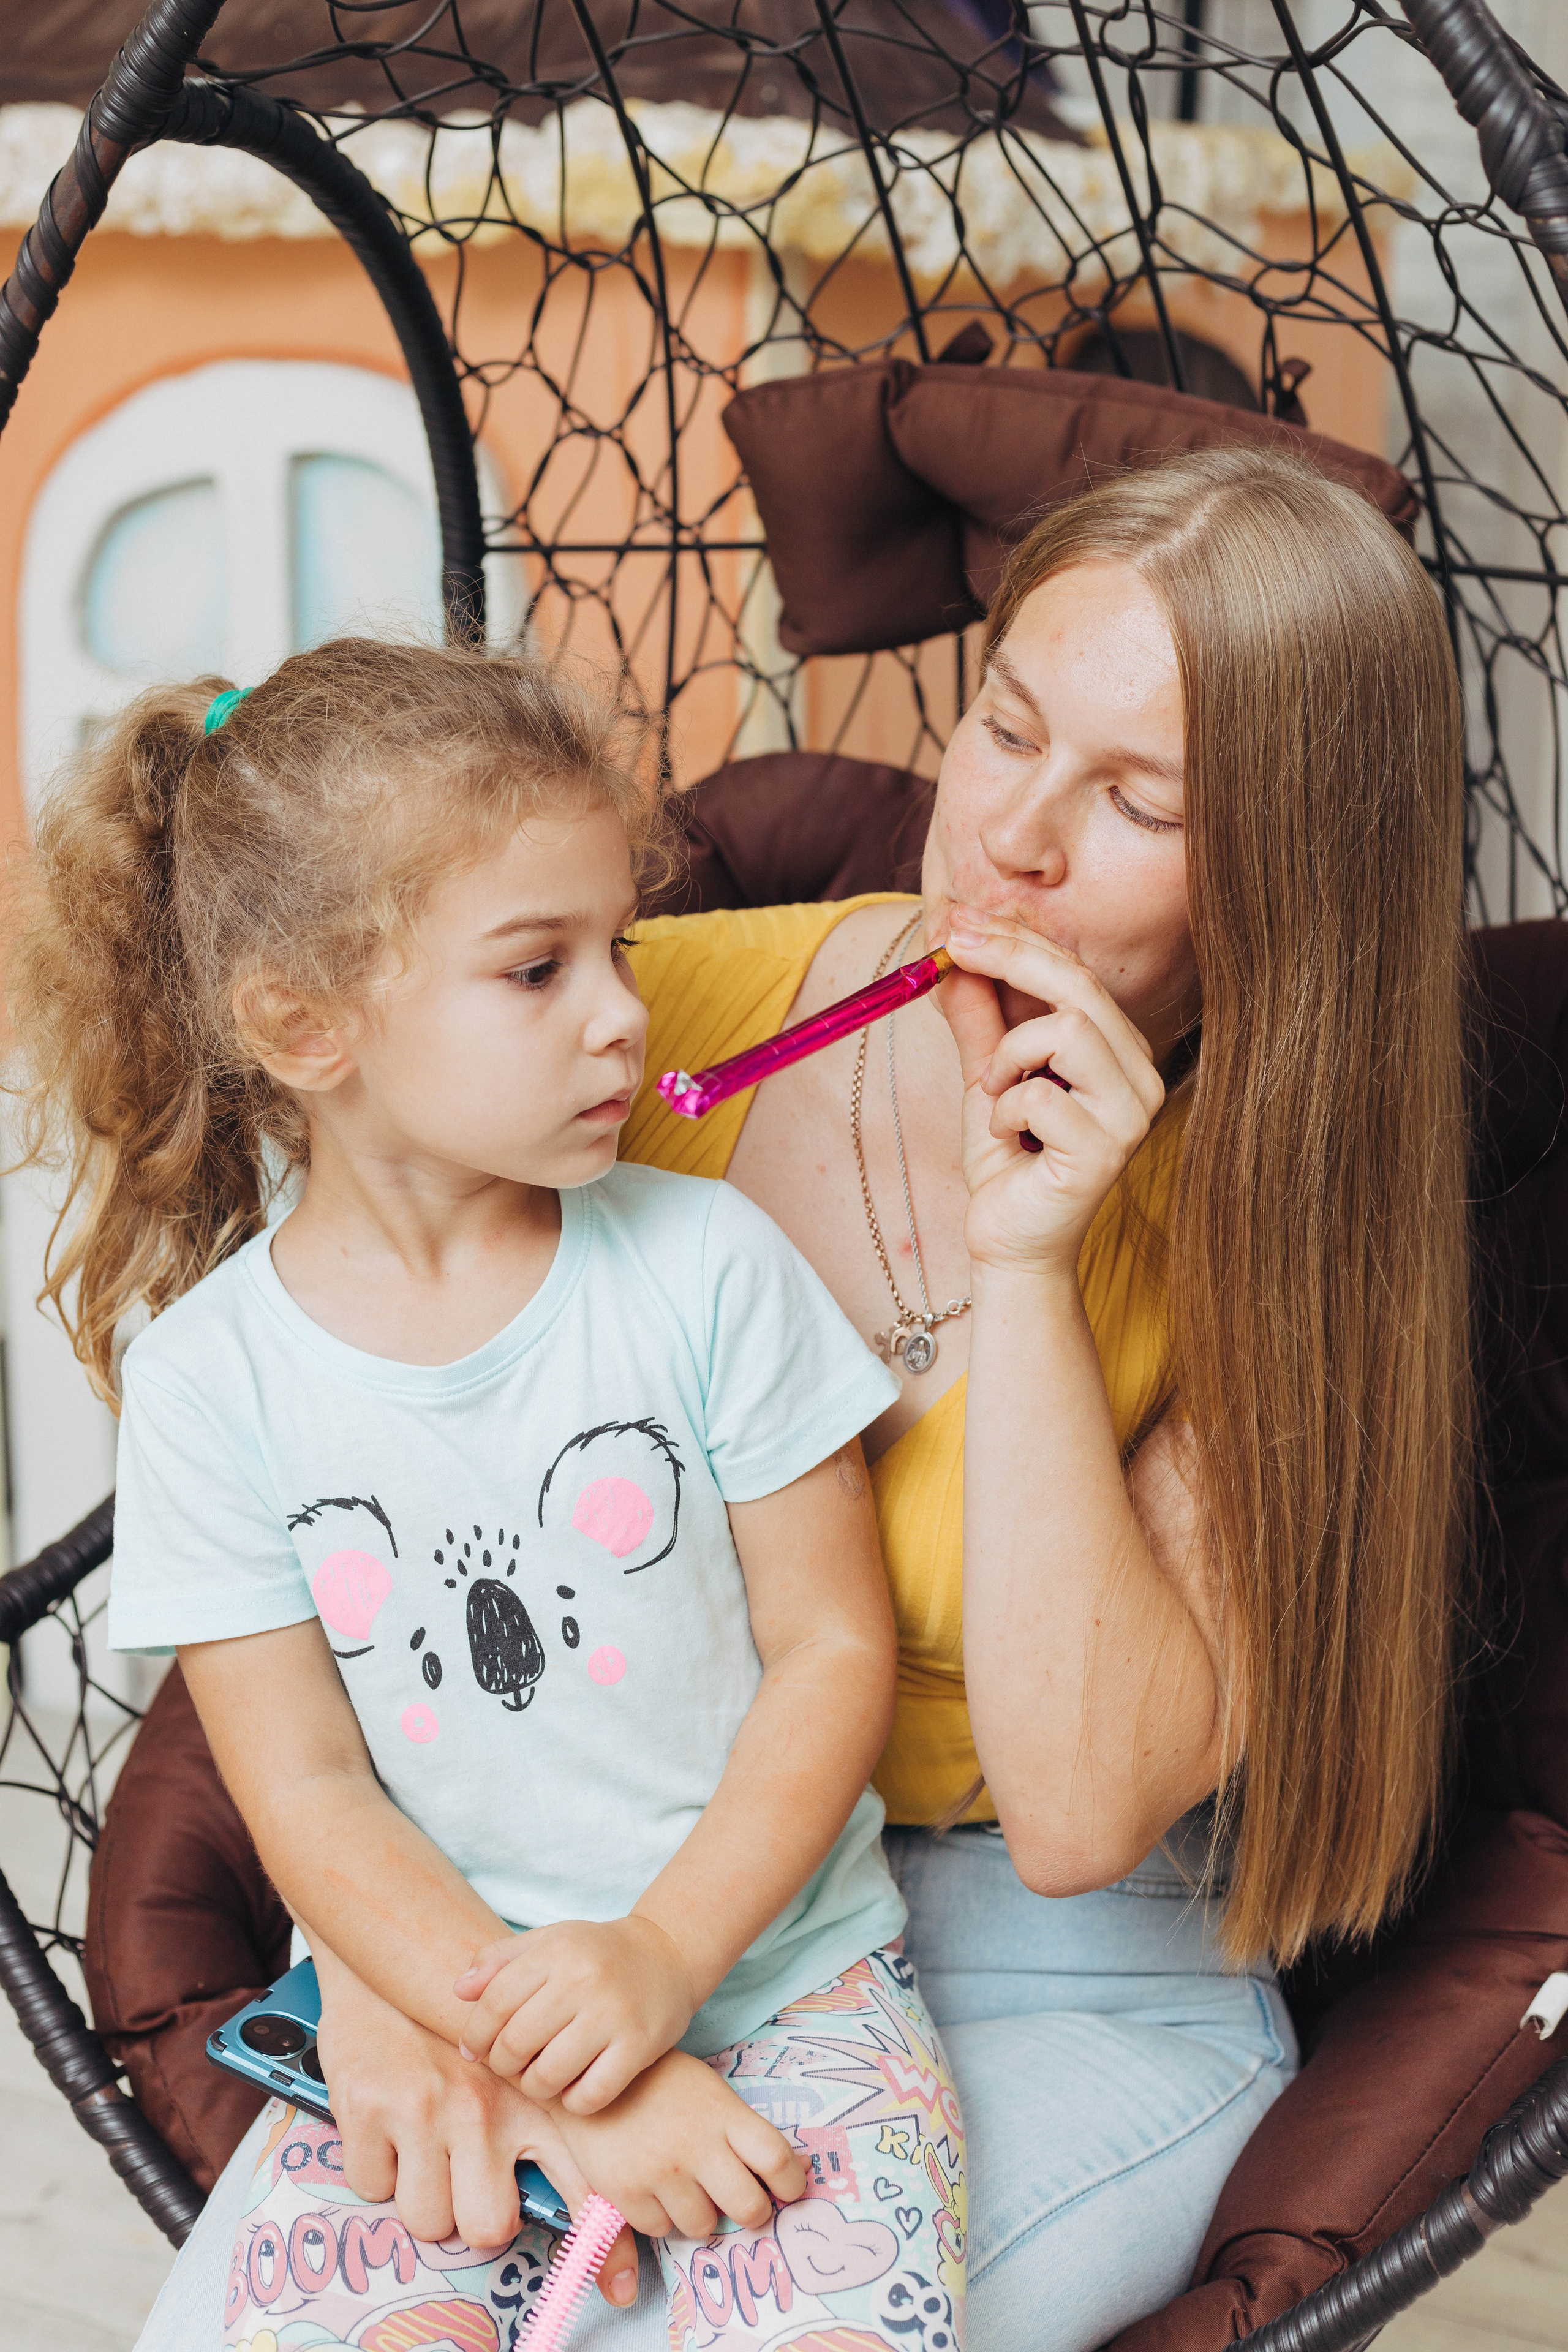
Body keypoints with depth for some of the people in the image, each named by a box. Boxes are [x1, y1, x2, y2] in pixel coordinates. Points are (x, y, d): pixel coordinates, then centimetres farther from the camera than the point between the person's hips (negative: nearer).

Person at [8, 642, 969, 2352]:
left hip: (775, 1970, 0)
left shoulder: (706, 1268, -6)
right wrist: (561, 2083, -14)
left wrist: (664, 1959, -14)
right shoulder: (212, 1377, -6)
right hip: (424, 2005, 1)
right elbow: (307, 1797, -5)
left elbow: (836, 1650, -2)